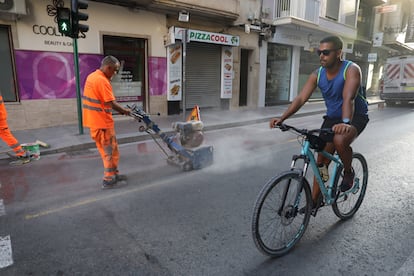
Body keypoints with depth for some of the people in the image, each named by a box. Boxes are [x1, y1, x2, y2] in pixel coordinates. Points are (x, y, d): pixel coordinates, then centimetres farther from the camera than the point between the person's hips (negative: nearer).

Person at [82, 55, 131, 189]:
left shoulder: (92, 76, 11)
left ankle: (113, 174, 28)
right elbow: (112, 104, -22)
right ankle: (108, 180, 11)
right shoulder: (102, 81, -21)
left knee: (108, 149, 18)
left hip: (94, 120, 10)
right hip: (102, 122, -10)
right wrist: (125, 111, -8)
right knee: (110, 151, 2)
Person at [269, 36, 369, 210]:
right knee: (321, 162, 1)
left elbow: (348, 98, -36)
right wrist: (282, 118, -32)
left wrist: (345, 122, -54)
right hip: (332, 118, 5)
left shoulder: (351, 70, -20)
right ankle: (314, 201, 14)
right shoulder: (317, 75, -7)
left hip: (355, 117, -4)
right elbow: (301, 98, -17)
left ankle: (348, 172, -6)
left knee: (340, 140, -37)